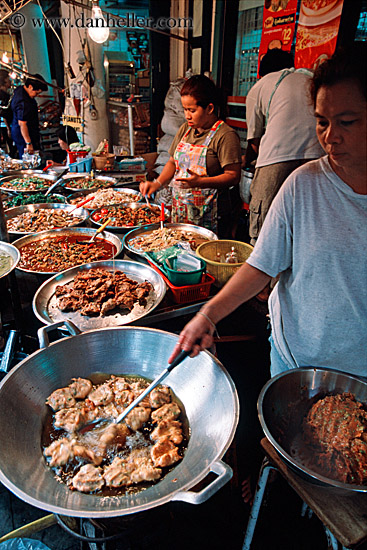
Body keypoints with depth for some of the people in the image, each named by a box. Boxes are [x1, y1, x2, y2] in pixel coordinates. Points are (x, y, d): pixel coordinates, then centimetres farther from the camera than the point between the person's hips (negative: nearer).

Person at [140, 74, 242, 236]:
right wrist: (157, 183, 2)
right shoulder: (185, 129, 11)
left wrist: (200, 182, -28)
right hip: (180, 210, 6)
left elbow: (233, 176, -16)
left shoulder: (226, 135, -11)